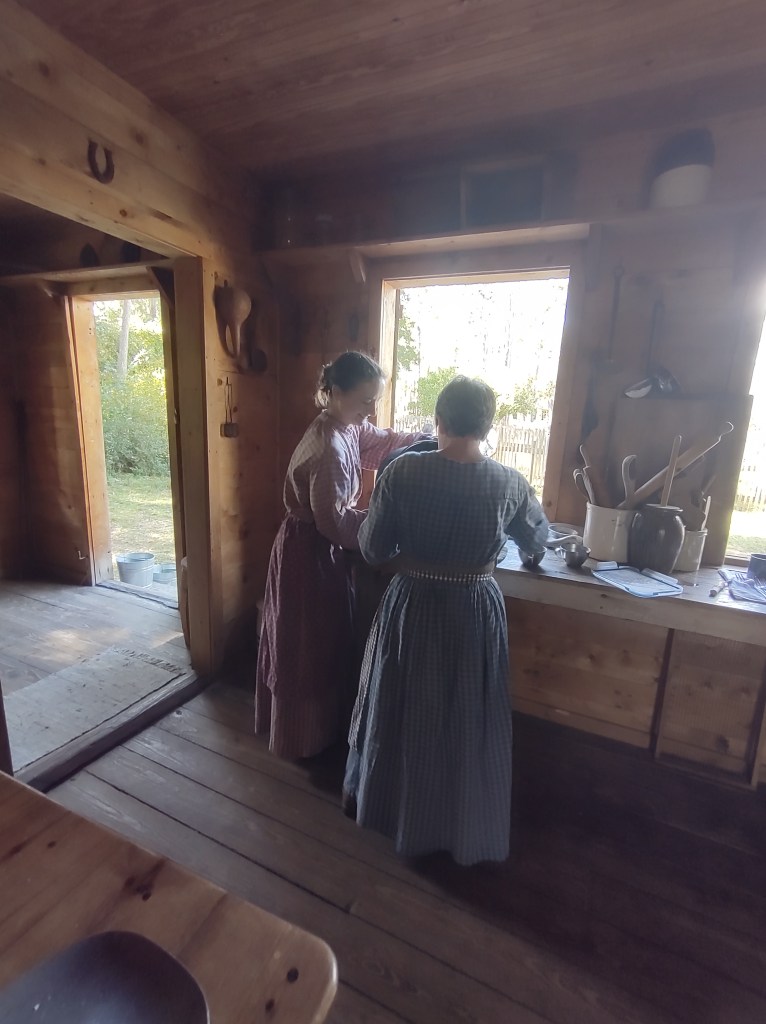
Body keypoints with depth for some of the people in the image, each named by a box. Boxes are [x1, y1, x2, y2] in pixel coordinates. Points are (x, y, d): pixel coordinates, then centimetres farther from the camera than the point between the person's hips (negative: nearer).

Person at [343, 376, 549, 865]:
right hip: (475, 614, 0)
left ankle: (381, 802, 48)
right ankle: (462, 829, 42)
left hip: (412, 608, 0)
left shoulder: (402, 472, -14)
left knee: (400, 710, 23)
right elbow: (538, 541, 8)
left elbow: (372, 549, -7)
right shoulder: (509, 483, -11)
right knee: (467, 723, 20)